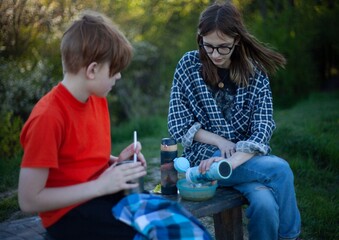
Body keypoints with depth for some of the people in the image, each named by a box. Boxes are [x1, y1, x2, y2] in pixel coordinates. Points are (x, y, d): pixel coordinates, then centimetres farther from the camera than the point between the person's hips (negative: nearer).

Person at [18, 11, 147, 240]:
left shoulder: (98, 100, 3)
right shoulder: (48, 117, -22)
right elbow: (29, 200, -19)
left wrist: (117, 161, -2)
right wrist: (100, 186, -21)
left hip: (103, 195, 8)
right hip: (68, 213, -7)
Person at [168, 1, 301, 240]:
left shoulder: (256, 73, -1)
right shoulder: (189, 65, -3)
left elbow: (262, 129, -12)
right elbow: (178, 125, -3)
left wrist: (232, 161, -30)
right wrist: (220, 141, -15)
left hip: (247, 158, 2)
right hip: (206, 156, -2)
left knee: (265, 204, -30)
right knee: (280, 169, -26)